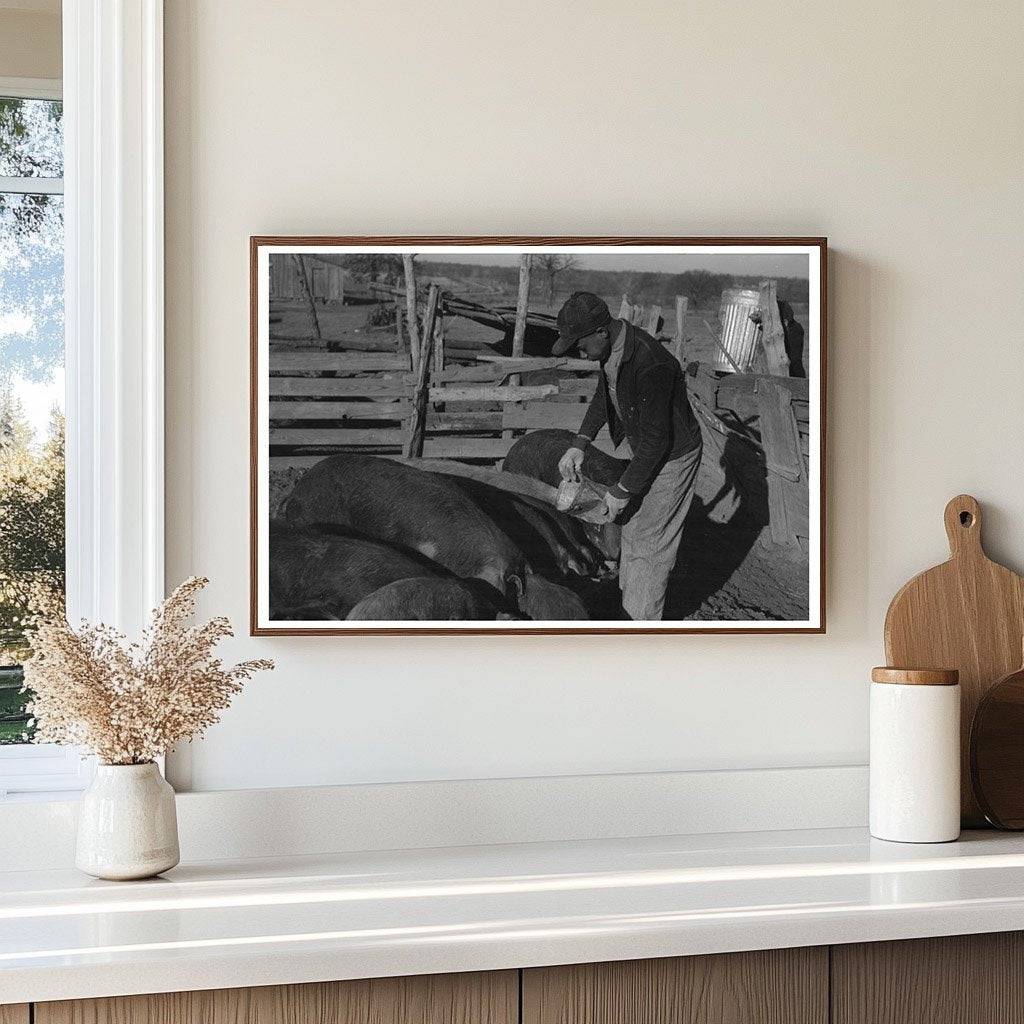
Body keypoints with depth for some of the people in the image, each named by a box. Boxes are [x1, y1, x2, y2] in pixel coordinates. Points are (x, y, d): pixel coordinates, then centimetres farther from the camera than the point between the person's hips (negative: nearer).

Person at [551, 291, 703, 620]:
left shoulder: (649, 364, -37)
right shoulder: (613, 346, -9)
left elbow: (656, 439, -31)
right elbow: (604, 396, 11)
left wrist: (622, 492, -21)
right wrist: (579, 445, -1)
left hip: (673, 455, -9)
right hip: (647, 449, 9)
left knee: (651, 542, 3)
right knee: (633, 527, 22)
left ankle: (644, 619, 19)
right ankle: (630, 604, 39)